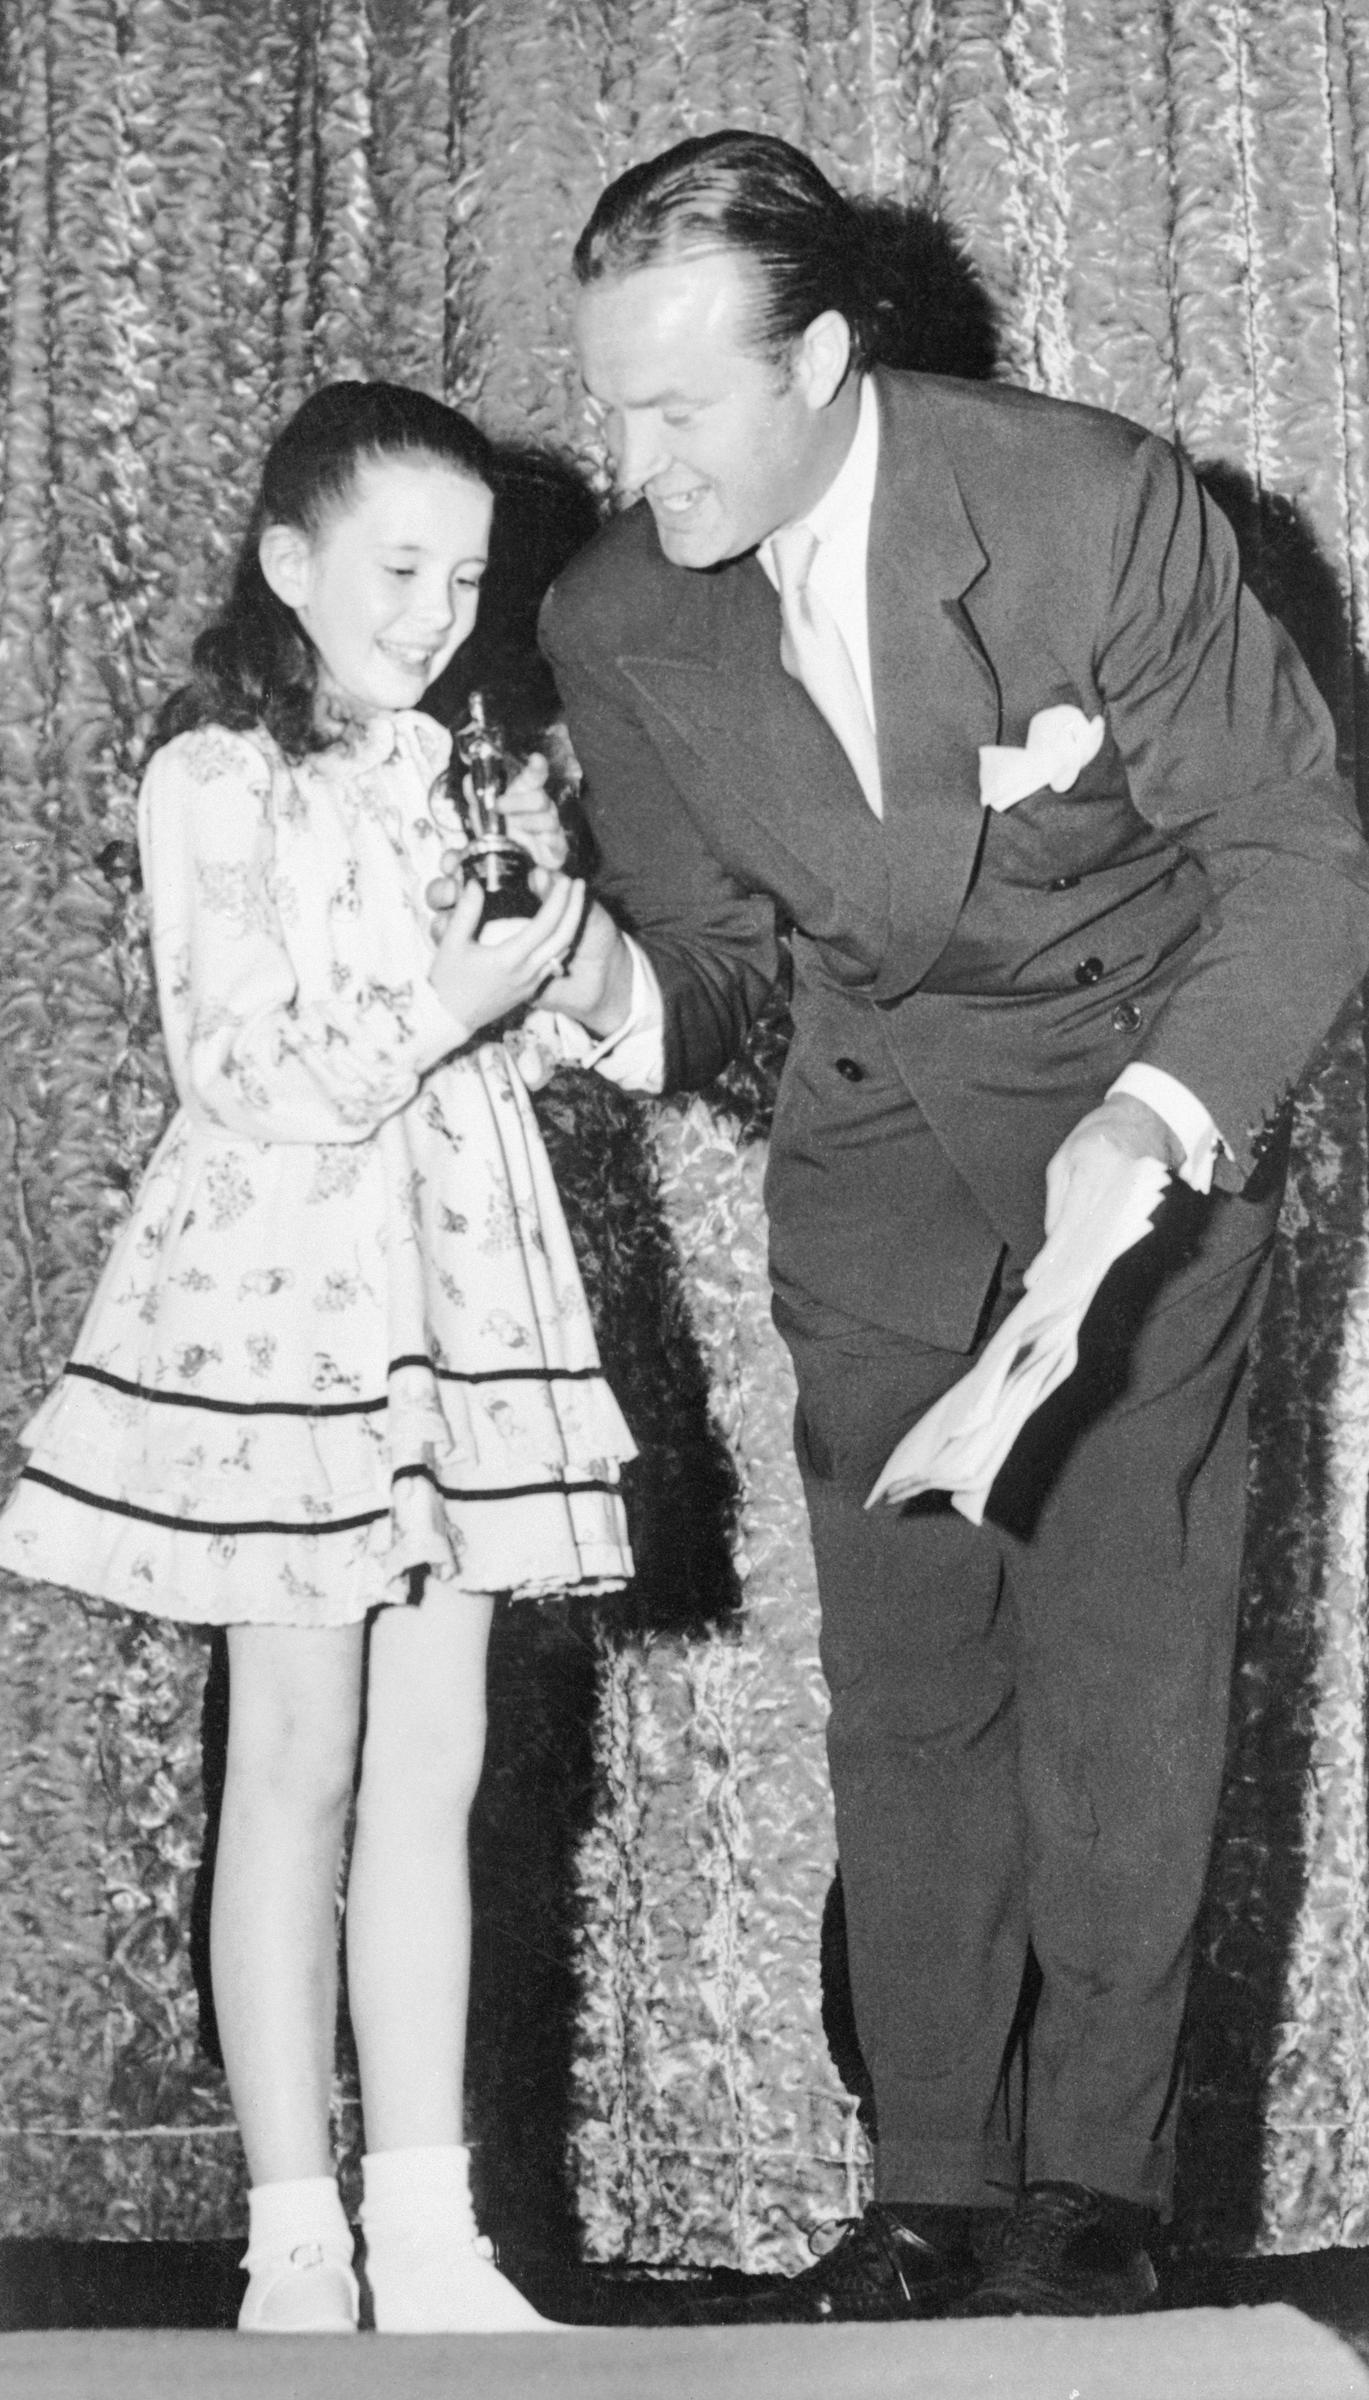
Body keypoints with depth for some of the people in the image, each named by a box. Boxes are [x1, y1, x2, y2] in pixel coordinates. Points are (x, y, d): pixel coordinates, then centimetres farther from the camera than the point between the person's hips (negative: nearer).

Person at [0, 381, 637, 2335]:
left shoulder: (460, 766, 12)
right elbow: (242, 1077, -11)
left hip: (460, 1274, 6)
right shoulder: (214, 783, -6)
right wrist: (444, 1009, -18)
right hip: (289, 1268, -5)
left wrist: (551, 902, -1)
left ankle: (428, 2235, 10)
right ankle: (296, 2246, 7)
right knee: (300, 1762, -1)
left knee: (435, 1759, 5)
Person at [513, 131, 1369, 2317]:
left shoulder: (1100, 505, -23)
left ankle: (1094, 2196, 0)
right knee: (903, 1685, 0)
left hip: (1151, 1109, -3)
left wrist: (1162, 1115, -32)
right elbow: (713, 950, 2)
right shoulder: (616, 621, -10)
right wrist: (622, 992, -23)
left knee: (1119, 1662, -10)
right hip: (880, 1148, 4)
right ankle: (938, 2198, 8)